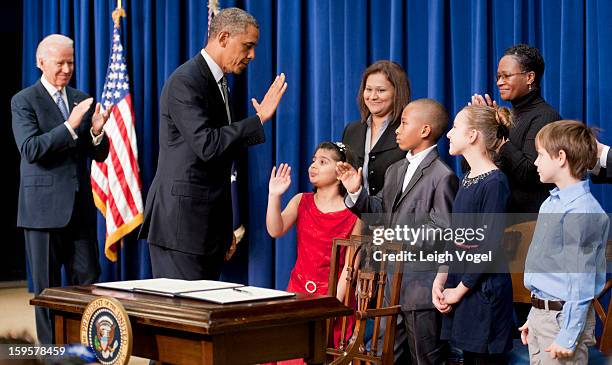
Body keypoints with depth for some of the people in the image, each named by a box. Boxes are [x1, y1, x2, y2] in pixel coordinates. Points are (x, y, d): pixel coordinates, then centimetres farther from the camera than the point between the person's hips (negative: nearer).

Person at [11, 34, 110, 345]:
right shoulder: (24, 101, -3)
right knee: (47, 286, 4)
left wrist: (97, 131, -11)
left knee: (87, 281, 4)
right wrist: (70, 125, -24)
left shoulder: (82, 99, 12)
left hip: (80, 206, 5)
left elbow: (99, 155, 11)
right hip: (44, 208, -5)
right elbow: (31, 150, -17)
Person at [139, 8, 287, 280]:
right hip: (182, 217, -9)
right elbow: (207, 145, -23)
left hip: (209, 218, 9)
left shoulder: (218, 83, 16)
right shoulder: (185, 81, -13)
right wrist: (258, 120, -18)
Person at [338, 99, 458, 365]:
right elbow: (379, 212, 14)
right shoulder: (395, 171, 15)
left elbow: (442, 233, -18)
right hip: (391, 282, 8)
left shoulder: (443, 176, -12)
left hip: (421, 288, -8)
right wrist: (356, 193, 0)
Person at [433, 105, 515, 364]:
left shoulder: (494, 183, -15)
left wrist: (460, 290, -12)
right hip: (460, 285, 8)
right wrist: (440, 280, 4)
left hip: (484, 289, -8)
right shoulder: (466, 179, 12)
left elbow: (490, 247, -17)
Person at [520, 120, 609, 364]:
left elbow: (581, 281, -21)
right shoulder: (550, 203, 10)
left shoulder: (582, 212, -20)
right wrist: (534, 317, 18)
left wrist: (568, 336, -20)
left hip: (564, 317, -9)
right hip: (539, 314, 9)